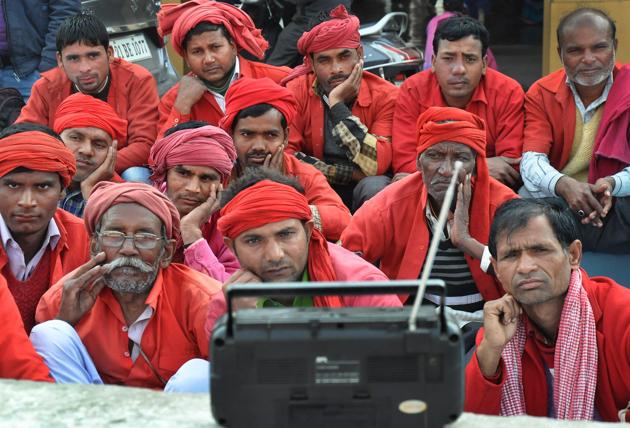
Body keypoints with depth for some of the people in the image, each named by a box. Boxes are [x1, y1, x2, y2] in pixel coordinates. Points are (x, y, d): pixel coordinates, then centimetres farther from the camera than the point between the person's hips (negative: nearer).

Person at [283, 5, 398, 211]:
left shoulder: (385, 96, -13)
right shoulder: (297, 92, -10)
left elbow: (376, 165, -25)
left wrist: (337, 103, -27)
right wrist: (351, 173, -21)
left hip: (363, 193, 0)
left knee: (375, 186, -34)